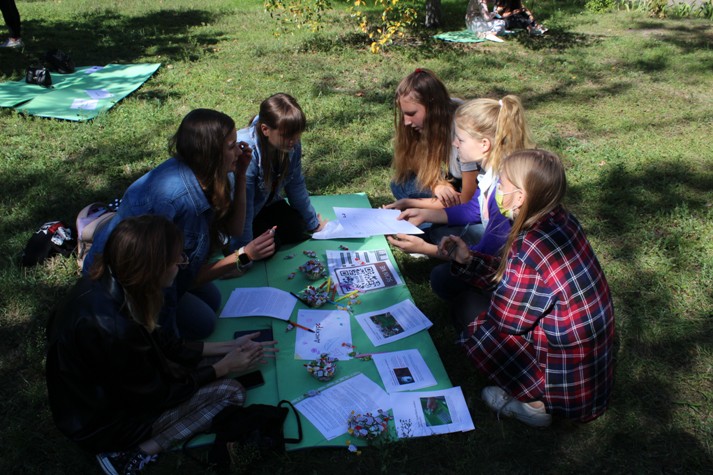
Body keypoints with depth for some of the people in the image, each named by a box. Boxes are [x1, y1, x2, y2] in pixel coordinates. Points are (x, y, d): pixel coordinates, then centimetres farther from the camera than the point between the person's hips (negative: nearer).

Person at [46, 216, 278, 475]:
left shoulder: (108, 282, -12)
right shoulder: (112, 327, -38)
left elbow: (159, 342, 2)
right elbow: (156, 395, -21)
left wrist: (229, 347, 2)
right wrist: (224, 367, -10)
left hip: (108, 390, 8)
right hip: (103, 422, -8)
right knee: (230, 392, -9)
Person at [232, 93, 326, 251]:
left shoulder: (292, 144, -17)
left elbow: (296, 185, -3)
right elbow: (242, 205, -34)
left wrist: (313, 223, 6)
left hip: (267, 202, 6)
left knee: (297, 231, -10)